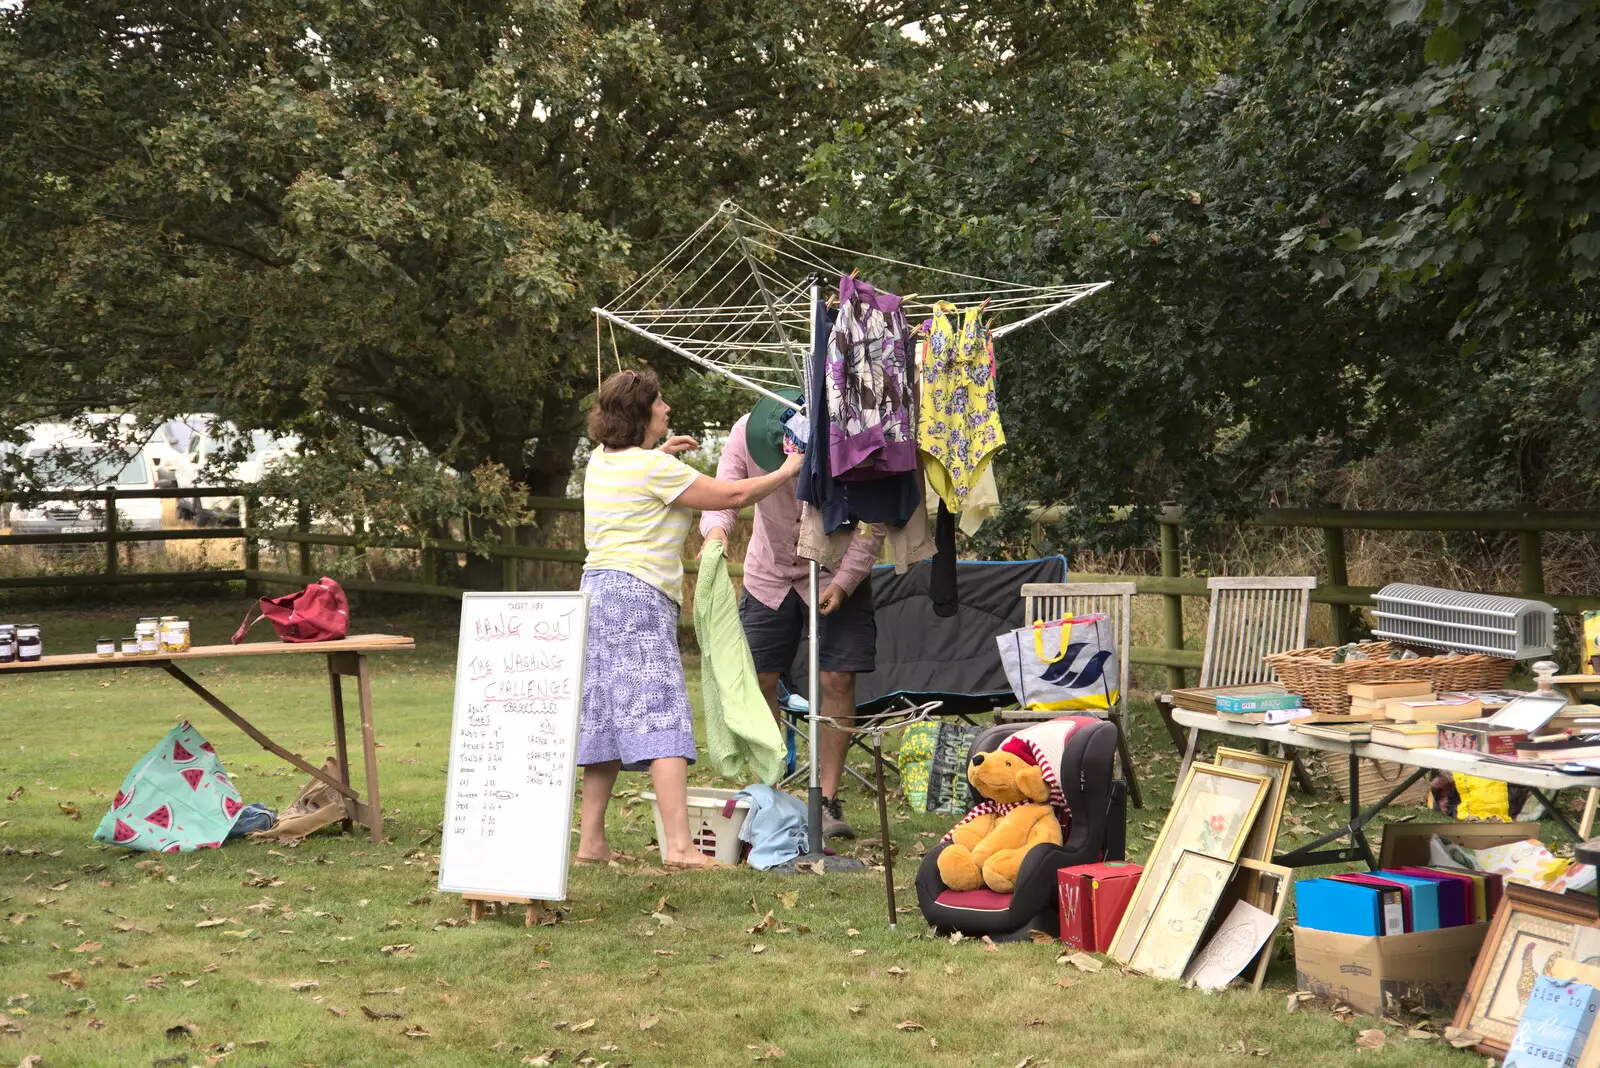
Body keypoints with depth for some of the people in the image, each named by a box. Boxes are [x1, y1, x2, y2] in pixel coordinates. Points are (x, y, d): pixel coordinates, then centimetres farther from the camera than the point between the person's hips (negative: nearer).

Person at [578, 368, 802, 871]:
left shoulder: (602, 460, 13)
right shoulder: (653, 468, -12)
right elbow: (733, 495, -9)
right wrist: (786, 472, 4)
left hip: (598, 590, 9)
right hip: (637, 594, -9)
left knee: (608, 719, 13)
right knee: (662, 716, -15)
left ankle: (591, 840, 14)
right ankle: (678, 845, -23)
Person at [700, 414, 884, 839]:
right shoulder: (747, 432, -19)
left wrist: (843, 583, -24)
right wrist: (716, 529, -45)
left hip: (836, 575, -2)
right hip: (769, 574, 2)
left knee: (838, 679, -8)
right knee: (758, 680, 0)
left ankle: (828, 800, 0)